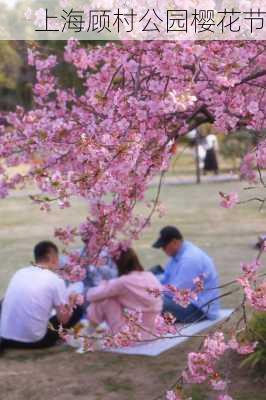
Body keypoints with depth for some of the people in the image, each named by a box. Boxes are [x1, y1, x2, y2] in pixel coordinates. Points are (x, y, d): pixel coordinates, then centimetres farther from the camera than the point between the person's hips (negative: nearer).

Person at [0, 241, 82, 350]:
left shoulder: (19, 273, 7)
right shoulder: (55, 280, -7)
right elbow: (63, 319, -2)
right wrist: (70, 303, 21)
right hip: (34, 341, -4)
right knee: (77, 310, 9)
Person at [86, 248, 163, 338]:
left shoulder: (124, 282, -17)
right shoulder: (152, 277, 1)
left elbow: (91, 296, -10)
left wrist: (104, 286, 14)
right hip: (151, 334, 7)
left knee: (105, 298, -1)